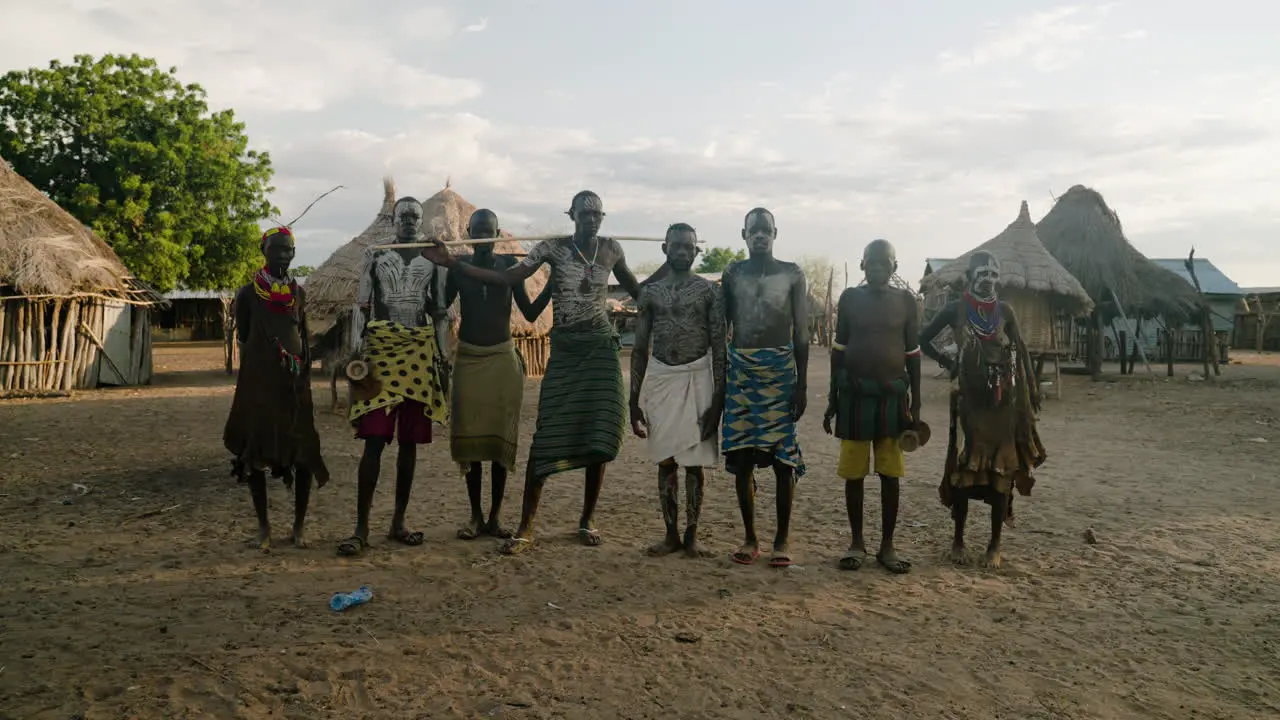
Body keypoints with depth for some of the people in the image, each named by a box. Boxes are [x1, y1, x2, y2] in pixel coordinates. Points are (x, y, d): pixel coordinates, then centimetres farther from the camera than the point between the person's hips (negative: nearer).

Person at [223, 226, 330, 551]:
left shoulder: (298, 292, 10)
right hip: (258, 381, -2)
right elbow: (242, 340, 3)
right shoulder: (248, 293, 1)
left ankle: (300, 524, 10)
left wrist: (305, 376, 8)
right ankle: (263, 525, 13)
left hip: (295, 382, 2)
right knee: (255, 450, 1)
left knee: (303, 451, -1)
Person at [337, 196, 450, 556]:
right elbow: (361, 308, 5)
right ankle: (361, 528, -5)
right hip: (380, 350, -2)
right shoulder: (375, 257, 7)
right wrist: (355, 353, -7)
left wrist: (443, 361, 6)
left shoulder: (432, 261, 12)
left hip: (420, 352, 3)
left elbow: (439, 314, 13)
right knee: (374, 439, -9)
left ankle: (399, 523, 14)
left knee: (409, 440, 5)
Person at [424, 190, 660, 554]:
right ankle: (526, 527, -1)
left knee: (599, 435, 2)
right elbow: (507, 277, -12)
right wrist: (450, 262, -19)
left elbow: (637, 291, 20)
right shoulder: (553, 248, -2)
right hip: (564, 350, -2)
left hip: (602, 350, 2)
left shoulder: (612, 249, 7)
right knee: (547, 436, -6)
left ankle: (587, 519, 18)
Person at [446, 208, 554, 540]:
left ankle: (495, 516, 12)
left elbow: (530, 313, 1)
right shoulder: (459, 266, 2)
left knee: (501, 436, 2)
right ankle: (476, 516, 14)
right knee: (470, 436, 2)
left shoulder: (509, 264, 1)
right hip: (468, 358, 1)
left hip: (502, 358, 0)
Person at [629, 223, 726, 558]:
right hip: (660, 378, 2)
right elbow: (639, 348, 8)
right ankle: (671, 534, 15)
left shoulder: (708, 290, 0)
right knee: (665, 461, 5)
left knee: (694, 460, 2)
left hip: (697, 377, -2)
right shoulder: (651, 292, 7)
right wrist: (634, 399, 4)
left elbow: (719, 347, -3)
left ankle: (691, 534, 13)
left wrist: (719, 396, -10)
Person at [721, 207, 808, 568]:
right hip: (740, 370, 2)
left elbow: (801, 332, 2)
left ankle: (782, 539, 10)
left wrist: (801, 384, -4)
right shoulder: (733, 273, 9)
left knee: (783, 457, -3)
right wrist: (718, 379, 4)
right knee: (741, 456, 2)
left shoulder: (791, 274, 4)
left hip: (780, 370, -2)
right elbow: (722, 327, 9)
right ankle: (750, 538, 13)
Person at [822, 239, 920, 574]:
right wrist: (833, 399, 2)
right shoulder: (850, 298, 3)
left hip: (893, 396, 0)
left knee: (890, 474, 5)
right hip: (855, 393, 0)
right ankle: (857, 543, 18)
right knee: (853, 472, 5)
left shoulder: (905, 300, 3)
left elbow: (913, 354, 5)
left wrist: (915, 404, 2)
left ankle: (887, 546, 16)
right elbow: (838, 349, 6)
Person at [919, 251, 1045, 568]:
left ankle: (995, 545, 11)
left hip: (1004, 399, 1)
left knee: (1002, 469, 2)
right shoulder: (956, 310, 0)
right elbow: (924, 340, 9)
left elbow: (1021, 352, 6)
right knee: (964, 467, 1)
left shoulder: (1004, 311, 4)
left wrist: (1032, 391, 0)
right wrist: (947, 362, -1)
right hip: (969, 398, -1)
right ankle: (958, 541, 13)